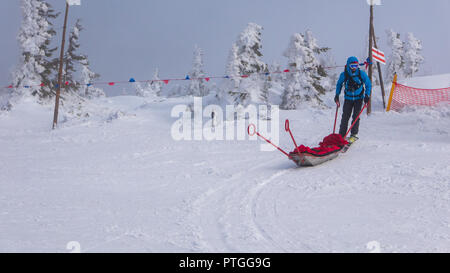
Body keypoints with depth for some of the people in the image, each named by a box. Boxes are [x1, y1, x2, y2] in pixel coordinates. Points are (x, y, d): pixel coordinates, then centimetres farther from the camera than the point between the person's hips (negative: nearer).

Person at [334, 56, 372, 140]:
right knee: (345, 117, -4)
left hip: (359, 98, 0)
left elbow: (368, 84, -1)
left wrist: (367, 95, -10)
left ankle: (354, 135, 6)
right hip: (348, 98, 1)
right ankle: (341, 135, 4)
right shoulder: (344, 75, -13)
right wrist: (337, 94, 1)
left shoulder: (361, 74, -14)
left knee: (356, 116, -4)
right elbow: (339, 84, 8)